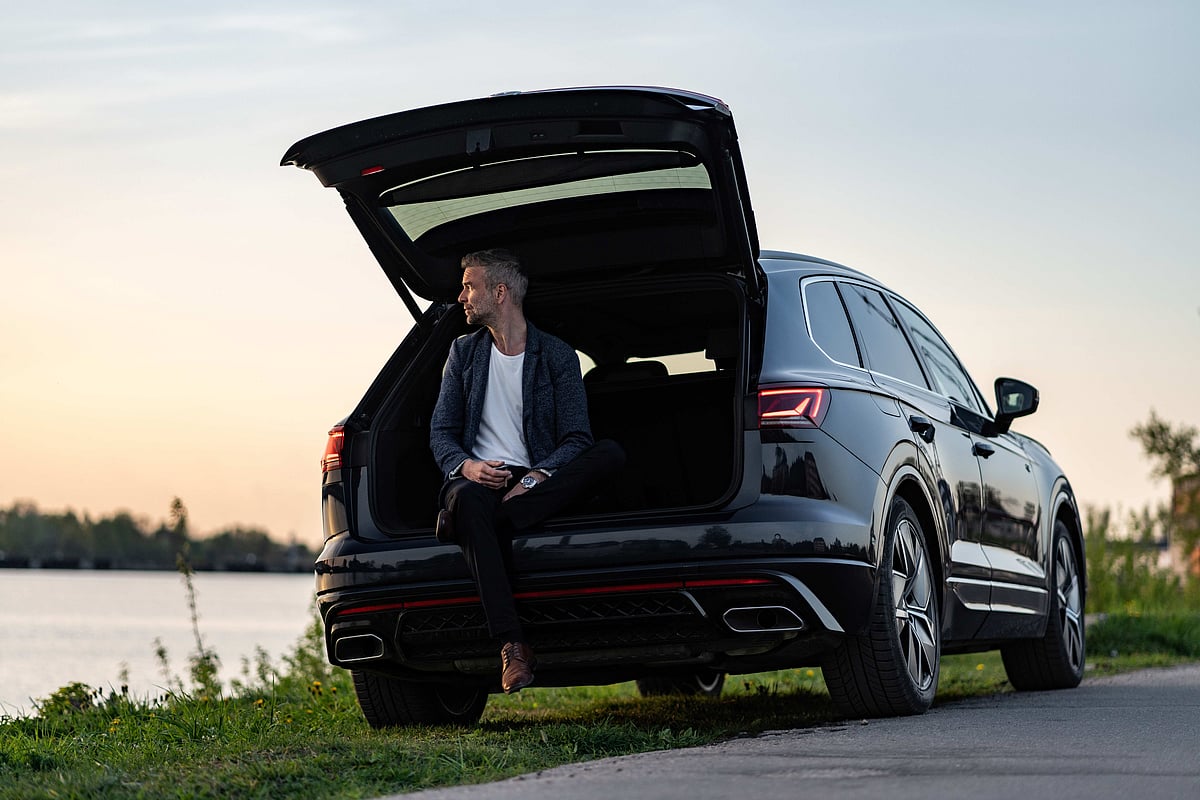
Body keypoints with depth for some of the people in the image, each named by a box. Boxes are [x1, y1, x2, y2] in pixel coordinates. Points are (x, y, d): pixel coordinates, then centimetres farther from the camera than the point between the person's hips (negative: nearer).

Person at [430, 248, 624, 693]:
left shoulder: (557, 356, 11)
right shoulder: (464, 352, 18)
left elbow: (576, 439, 2)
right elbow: (441, 432, 13)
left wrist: (537, 478, -18)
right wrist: (466, 466, -11)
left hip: (540, 482, 0)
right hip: (481, 477, 0)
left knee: (610, 455, -29)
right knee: (466, 497, -39)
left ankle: (462, 521, -39)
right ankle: (511, 645, -47)